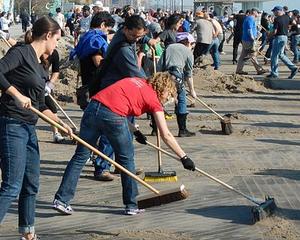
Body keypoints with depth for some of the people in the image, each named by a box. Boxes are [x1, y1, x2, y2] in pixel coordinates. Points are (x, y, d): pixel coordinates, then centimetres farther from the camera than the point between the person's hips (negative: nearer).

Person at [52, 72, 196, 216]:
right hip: (113, 116, -5)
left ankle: (61, 200, 9)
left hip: (93, 107, 5)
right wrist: (184, 157, 14)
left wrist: (135, 131, 30)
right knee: (127, 159, 13)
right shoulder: (153, 99, 11)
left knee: (80, 156, 10)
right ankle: (131, 206, 19)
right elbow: (166, 136, 9)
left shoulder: (136, 81, 28)